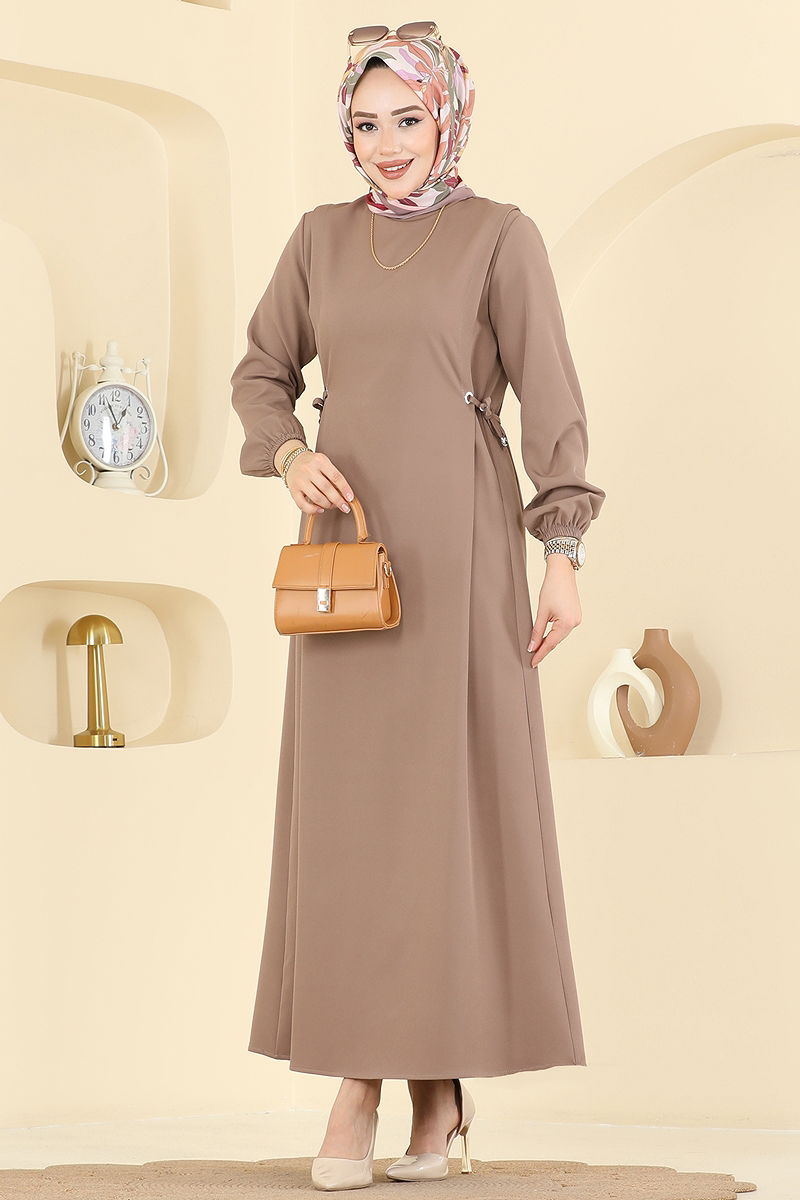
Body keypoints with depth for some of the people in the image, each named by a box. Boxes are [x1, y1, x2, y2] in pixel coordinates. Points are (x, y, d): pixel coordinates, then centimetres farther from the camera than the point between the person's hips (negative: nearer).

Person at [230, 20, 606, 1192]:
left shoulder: (502, 234, 1)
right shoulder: (322, 237, 12)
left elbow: (552, 402, -3)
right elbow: (262, 372, 15)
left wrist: (563, 557, -10)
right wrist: (290, 455, -7)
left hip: (460, 543, -3)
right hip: (351, 543, 3)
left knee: (458, 796, -3)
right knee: (345, 801, -1)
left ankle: (448, 1072, 7)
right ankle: (356, 1075, 4)